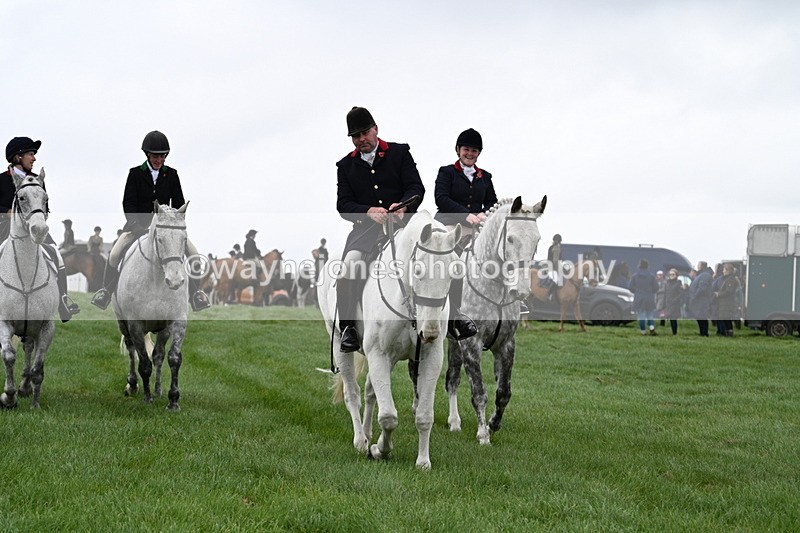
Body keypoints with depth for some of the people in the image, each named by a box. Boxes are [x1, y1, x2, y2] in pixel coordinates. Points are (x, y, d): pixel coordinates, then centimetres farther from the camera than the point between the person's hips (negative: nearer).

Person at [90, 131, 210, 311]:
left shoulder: (171, 174, 5)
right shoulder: (136, 174, -1)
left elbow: (179, 203, 5)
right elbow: (128, 203, -6)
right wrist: (139, 225, -19)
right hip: (138, 223, -1)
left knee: (193, 254, -15)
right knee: (114, 254, -21)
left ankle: (195, 293, 3)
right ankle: (106, 291, 2)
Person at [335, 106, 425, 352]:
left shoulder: (400, 152, 12)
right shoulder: (346, 165, 16)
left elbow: (417, 188, 3)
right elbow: (343, 204, 6)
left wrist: (402, 205, -20)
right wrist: (369, 211, -14)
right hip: (366, 228, 1)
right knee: (350, 261, -30)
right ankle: (348, 327, -23)